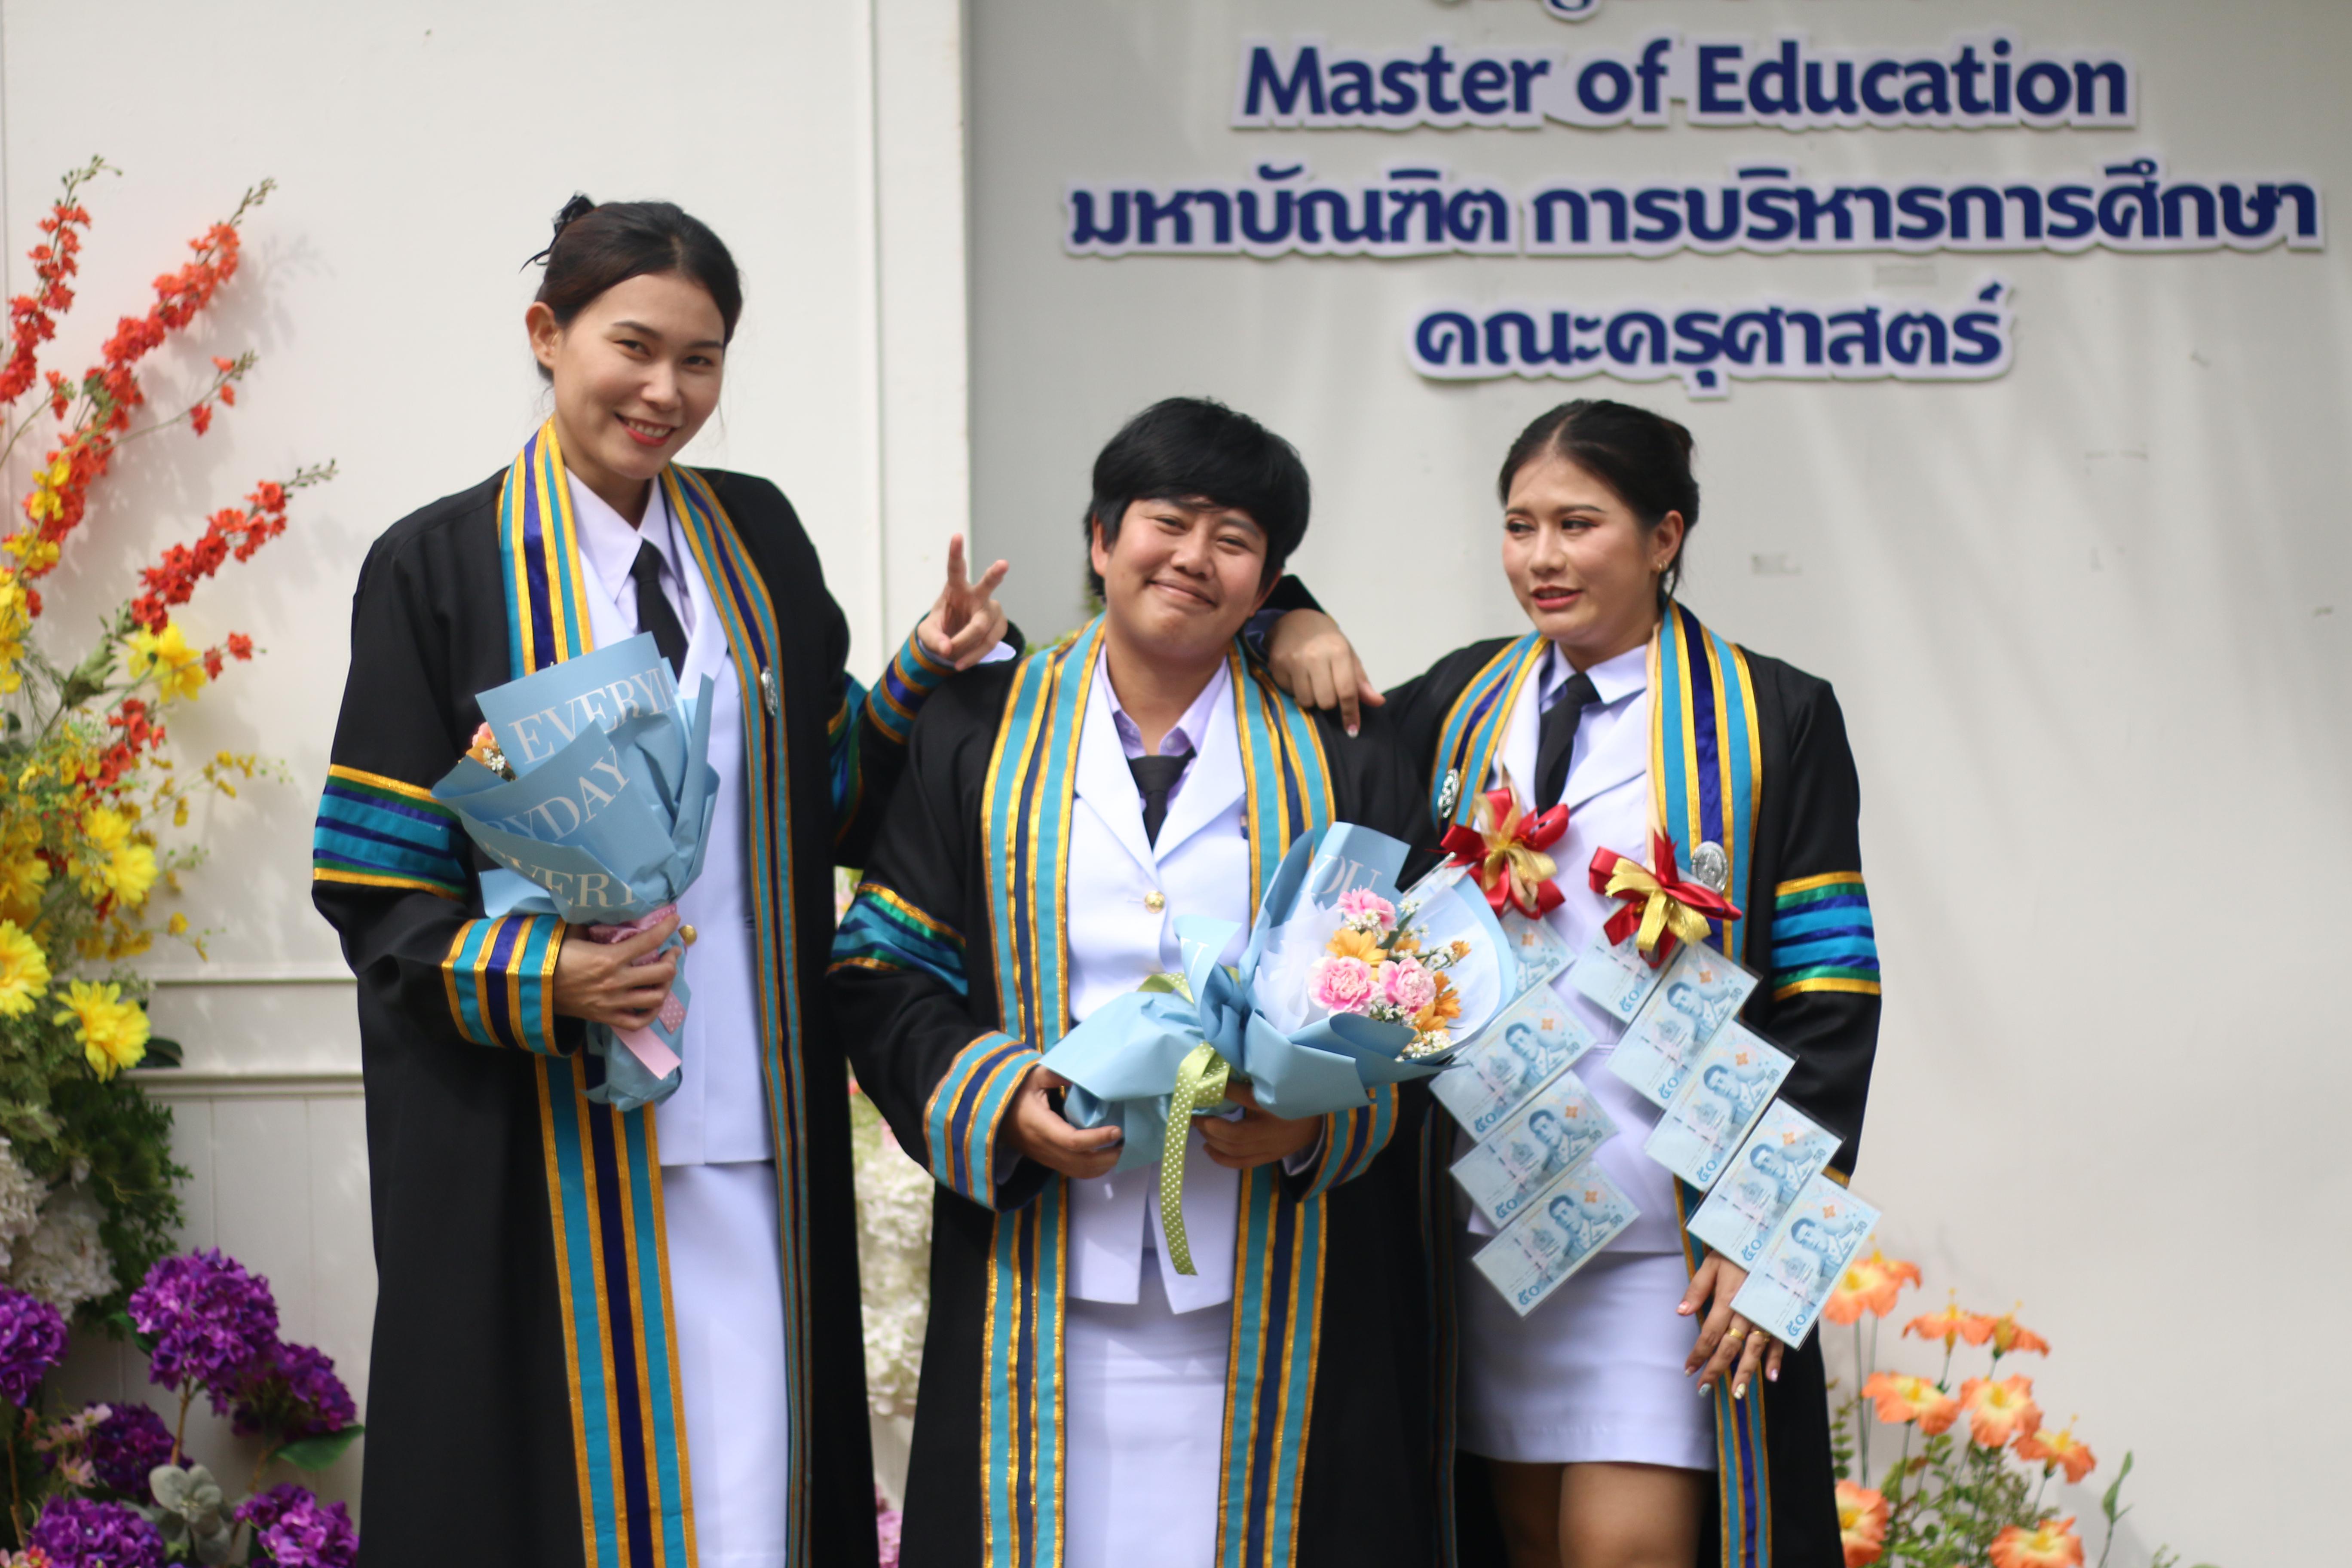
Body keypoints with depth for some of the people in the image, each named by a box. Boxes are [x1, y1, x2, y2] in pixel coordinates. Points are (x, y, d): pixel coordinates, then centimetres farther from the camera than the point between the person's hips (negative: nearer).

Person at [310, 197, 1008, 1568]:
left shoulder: (759, 537, 12)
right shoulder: (442, 568, -1)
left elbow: (831, 810, 15)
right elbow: (372, 880, -4)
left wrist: (922, 675, 0)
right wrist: (535, 975, -20)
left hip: (751, 1131, 3)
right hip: (549, 1146, -3)